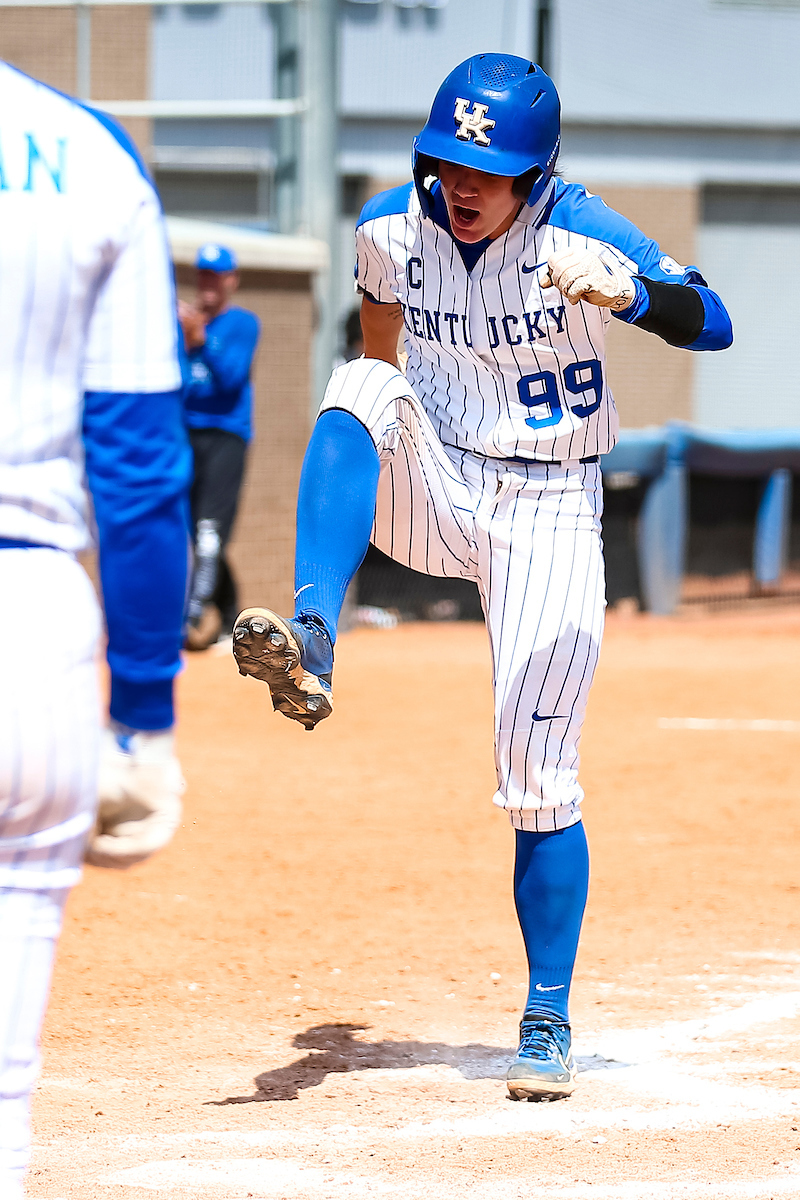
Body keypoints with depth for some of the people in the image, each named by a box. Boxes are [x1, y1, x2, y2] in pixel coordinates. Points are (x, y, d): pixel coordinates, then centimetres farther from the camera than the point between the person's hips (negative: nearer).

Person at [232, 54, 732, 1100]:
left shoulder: (578, 234, -17)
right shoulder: (391, 226, -6)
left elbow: (714, 325, -25)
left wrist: (628, 293, -44)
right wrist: (361, 446, 15)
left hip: (549, 514, -3)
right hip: (435, 493, 3)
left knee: (540, 781, -6)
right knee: (359, 390, -28)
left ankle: (548, 1025, 7)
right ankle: (310, 649, -41)